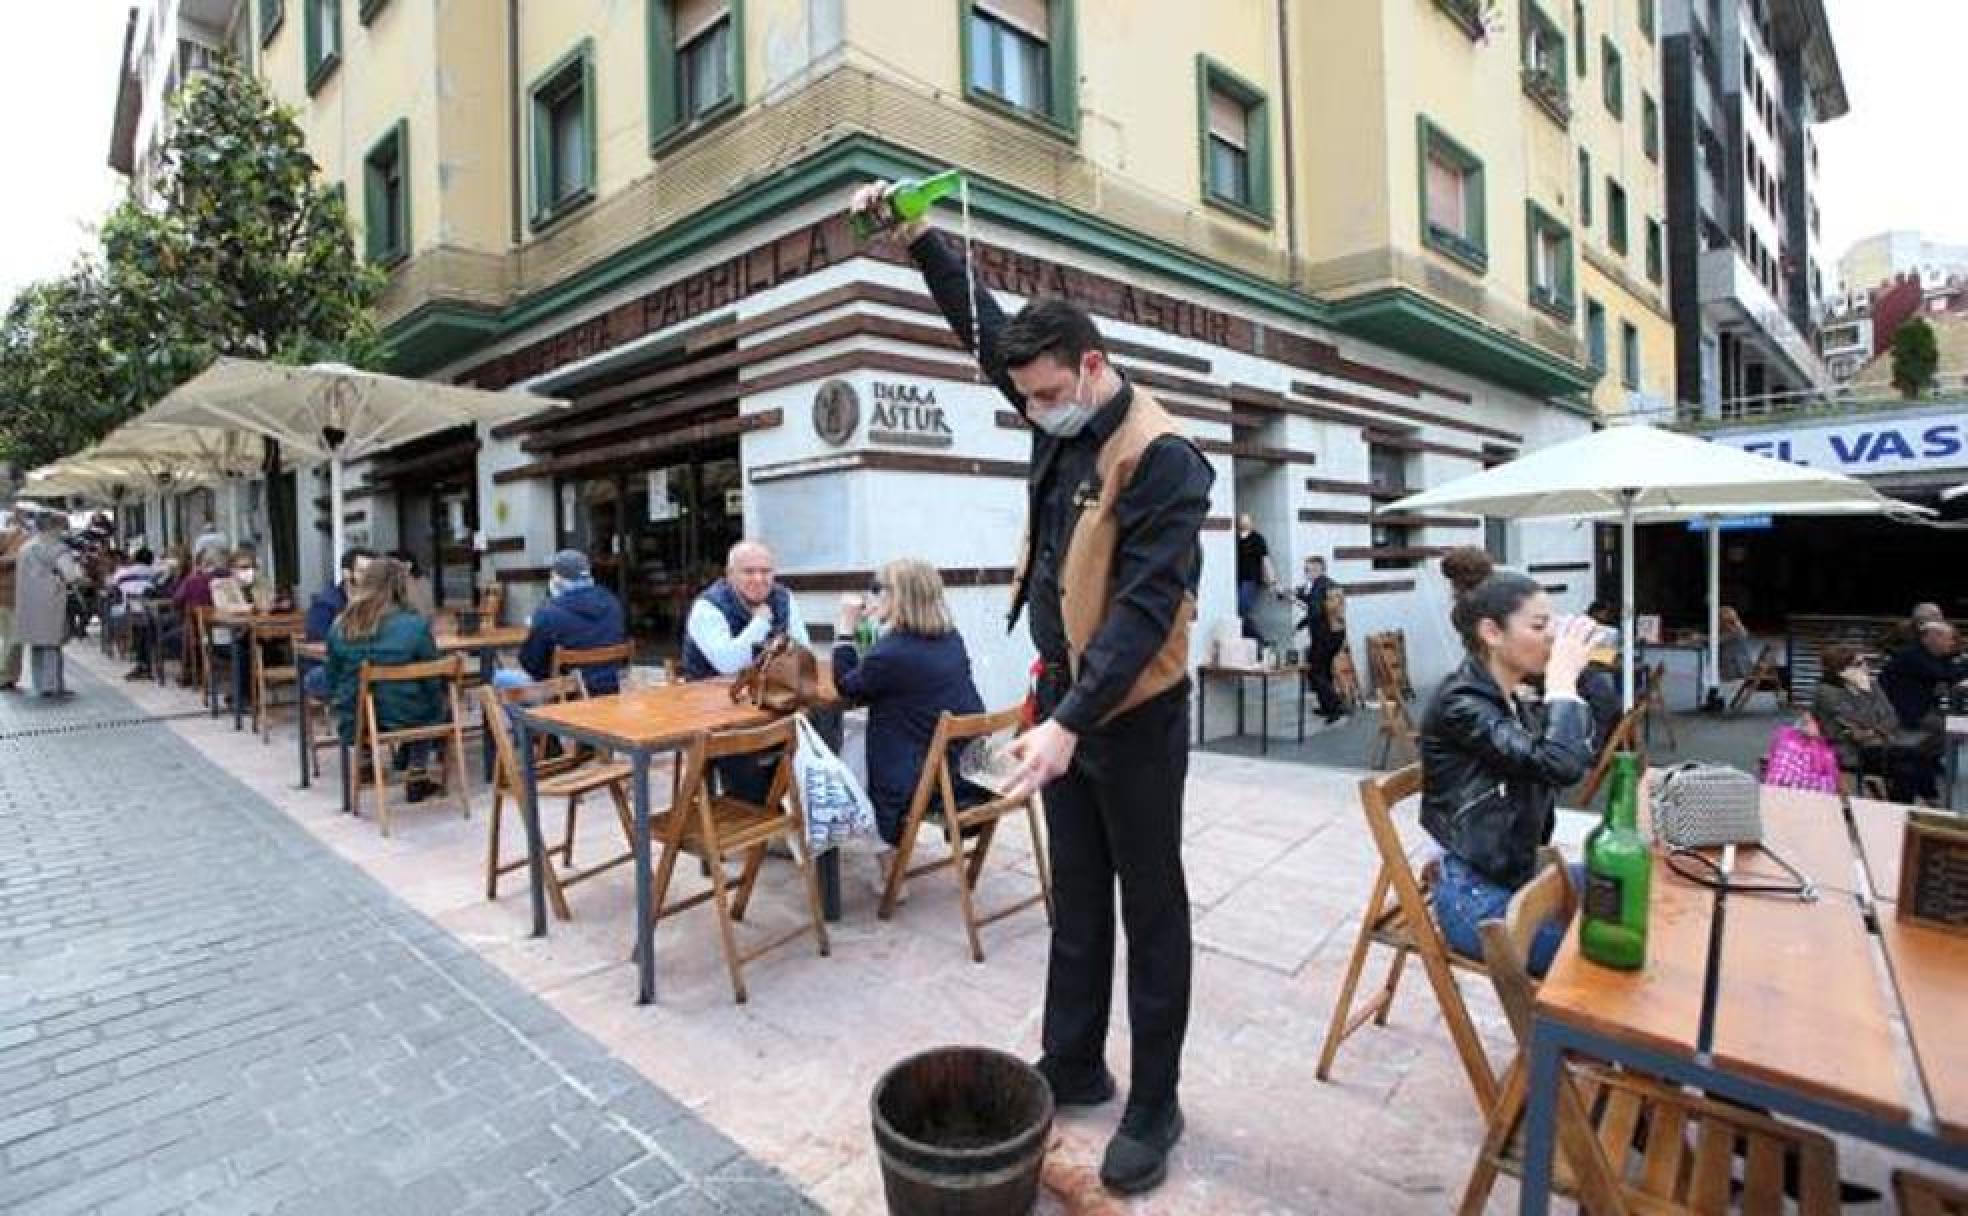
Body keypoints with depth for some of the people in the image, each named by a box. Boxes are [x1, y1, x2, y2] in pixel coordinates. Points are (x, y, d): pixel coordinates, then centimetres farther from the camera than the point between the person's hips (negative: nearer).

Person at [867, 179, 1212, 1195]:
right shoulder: (1063, 423, 5)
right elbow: (983, 324, 16)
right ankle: (1072, 1066, 36)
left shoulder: (1163, 458, -18)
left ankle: (1154, 1108, 24)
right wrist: (919, 241, 9)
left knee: (1151, 912, 8)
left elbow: (1146, 607, -25)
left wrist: (1070, 722, -31)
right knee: (1076, 900, 18)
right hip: (1064, 697, 8)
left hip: (1135, 716, -7)